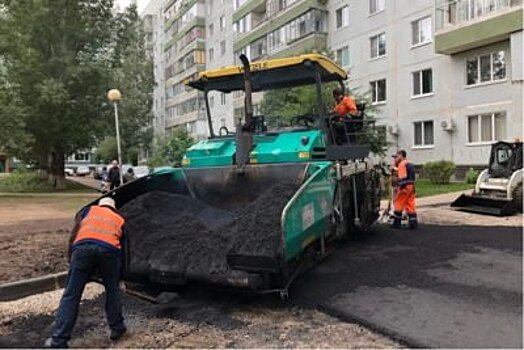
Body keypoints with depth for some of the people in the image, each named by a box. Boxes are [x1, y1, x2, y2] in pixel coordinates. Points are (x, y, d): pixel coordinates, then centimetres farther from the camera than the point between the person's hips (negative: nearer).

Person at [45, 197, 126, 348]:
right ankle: (116, 328, 28)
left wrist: (71, 260, 29)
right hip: (109, 249, 1)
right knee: (112, 290, 21)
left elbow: (73, 236, 20)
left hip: (84, 246, 0)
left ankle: (58, 341, 9)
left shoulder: (89, 210, 31)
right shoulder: (120, 219, 32)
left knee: (71, 295, 7)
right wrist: (117, 276, 42)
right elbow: (121, 243, 32)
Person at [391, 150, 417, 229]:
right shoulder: (410, 164, 20)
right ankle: (413, 223, 5)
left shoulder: (402, 164, -9)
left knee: (399, 204, -1)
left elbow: (403, 177, -18)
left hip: (404, 187, -9)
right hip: (411, 186, 9)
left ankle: (397, 223, 3)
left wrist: (400, 187, -20)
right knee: (410, 205, 7)